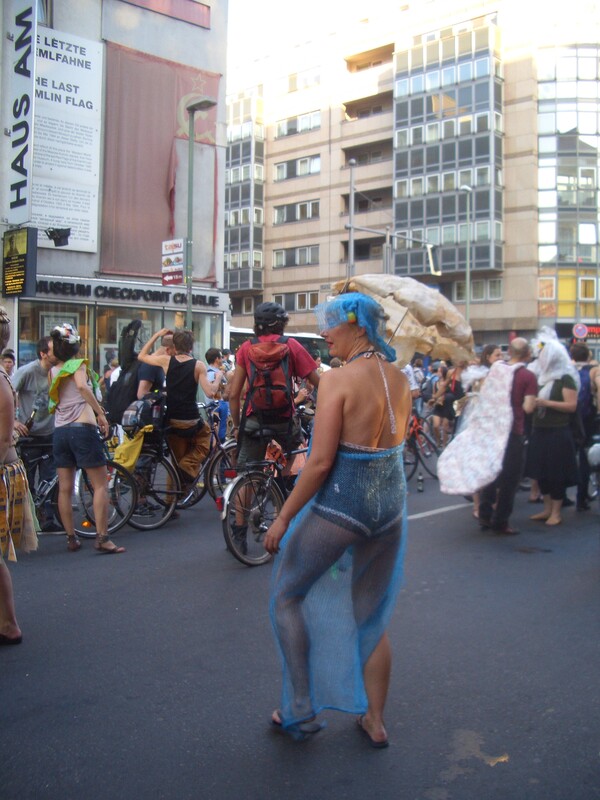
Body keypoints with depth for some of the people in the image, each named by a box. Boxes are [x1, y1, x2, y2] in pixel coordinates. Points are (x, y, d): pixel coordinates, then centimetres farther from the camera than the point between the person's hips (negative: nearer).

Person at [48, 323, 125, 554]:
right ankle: (102, 538, -8)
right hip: (83, 429, -6)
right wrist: (101, 413, -20)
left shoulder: (52, 371, 12)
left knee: (65, 488, 10)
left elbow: (53, 402, 13)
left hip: (59, 430, 6)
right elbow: (82, 386, -23)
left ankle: (71, 539, 14)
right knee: (100, 485, -2)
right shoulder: (79, 364, -2)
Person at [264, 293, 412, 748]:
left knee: (287, 596, 16)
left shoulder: (337, 381, -16)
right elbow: (395, 444, 10)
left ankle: (301, 710, 21)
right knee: (371, 615, 21)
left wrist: (282, 519, -10)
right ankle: (375, 721, 31)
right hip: (392, 504, 7)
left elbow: (321, 462, -19)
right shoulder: (400, 379, 4)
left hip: (341, 505, -7)